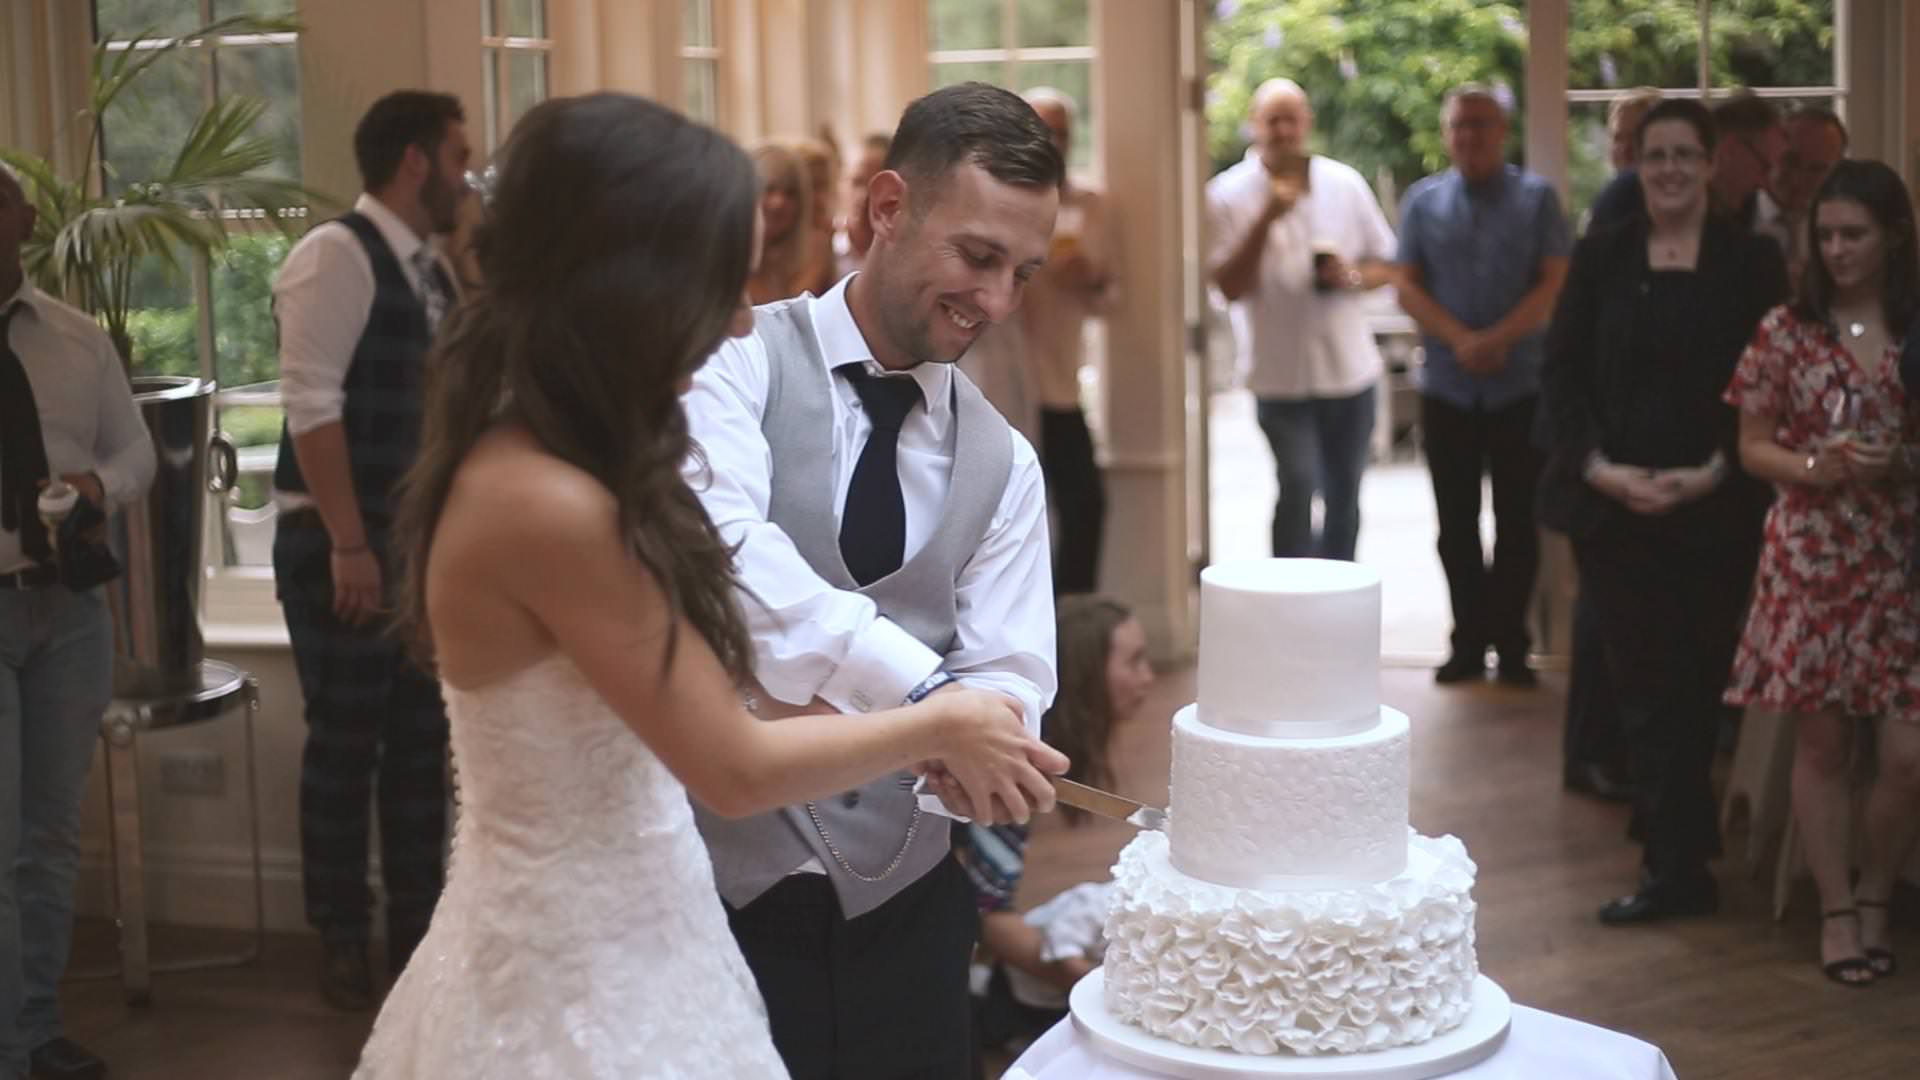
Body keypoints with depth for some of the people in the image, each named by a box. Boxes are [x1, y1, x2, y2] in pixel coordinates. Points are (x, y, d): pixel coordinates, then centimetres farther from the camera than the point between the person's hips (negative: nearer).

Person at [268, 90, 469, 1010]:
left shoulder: (432, 270, 12)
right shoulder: (336, 256, -12)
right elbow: (311, 404, -19)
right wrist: (348, 545, -21)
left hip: (425, 538, 8)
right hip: (340, 544, -8)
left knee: (423, 742, 12)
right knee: (345, 745, 2)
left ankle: (417, 931, 24)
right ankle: (342, 942, 16)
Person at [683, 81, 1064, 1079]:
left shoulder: (1002, 463, 6)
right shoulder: (740, 362, -9)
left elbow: (1009, 675, -3)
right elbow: (715, 547, -28)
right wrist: (920, 691, -38)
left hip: (904, 898, 5)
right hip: (720, 881, -4)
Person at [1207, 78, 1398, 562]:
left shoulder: (1345, 184, 4)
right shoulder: (1229, 195, -5)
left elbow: (1387, 265, 11)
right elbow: (1231, 285, -11)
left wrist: (1353, 276, -11)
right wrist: (1267, 218, -21)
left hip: (1351, 371, 4)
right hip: (1281, 374, -4)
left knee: (1344, 497, 13)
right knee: (1299, 486, -17)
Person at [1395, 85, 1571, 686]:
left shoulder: (1536, 198, 3)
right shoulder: (1423, 202, 8)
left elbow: (1554, 285, -4)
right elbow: (1408, 288, 2)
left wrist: (1499, 339, -17)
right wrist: (1459, 340, -13)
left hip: (1522, 387, -2)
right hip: (1447, 389, 2)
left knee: (1517, 522, 1)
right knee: (1457, 523, 6)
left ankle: (1511, 644, 9)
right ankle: (1469, 643, 14)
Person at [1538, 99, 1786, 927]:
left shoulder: (1753, 261, 3)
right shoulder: (1599, 257, 6)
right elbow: (1560, 370, 3)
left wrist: (1716, 470, -12)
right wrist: (1597, 466, -11)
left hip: (1716, 508, 0)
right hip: (1612, 505, 1)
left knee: (1696, 684, 6)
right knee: (1648, 687, 1)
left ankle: (1672, 859, 17)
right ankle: (1680, 865, 11)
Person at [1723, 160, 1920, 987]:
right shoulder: (1785, 331, 2)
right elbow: (1752, 447, 4)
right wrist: (1816, 467, -14)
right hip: (1810, 558, 0)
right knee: (1820, 740, 3)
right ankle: (1836, 911, 17)